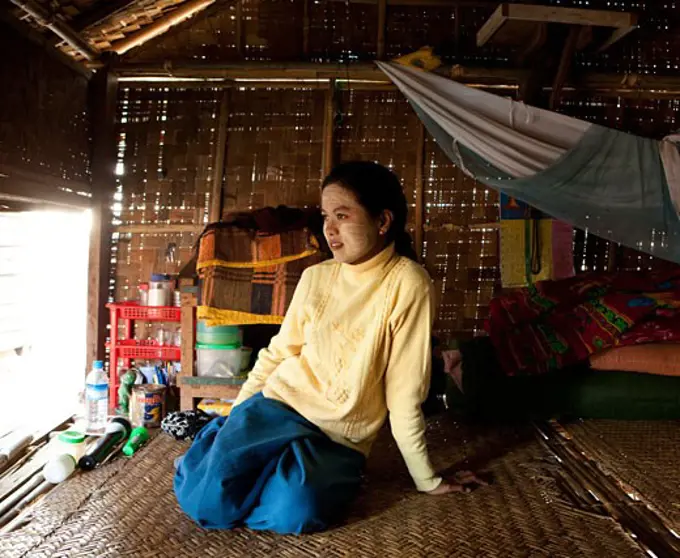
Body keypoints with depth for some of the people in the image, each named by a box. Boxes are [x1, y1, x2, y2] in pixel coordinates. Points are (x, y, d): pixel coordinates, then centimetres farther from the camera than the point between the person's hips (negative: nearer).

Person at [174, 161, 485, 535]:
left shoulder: (407, 283, -14)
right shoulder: (314, 277, 1)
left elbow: (404, 392, -11)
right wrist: (235, 423, 10)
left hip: (339, 441, -2)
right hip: (278, 406, 3)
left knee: (295, 510, -31)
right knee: (208, 502, -19)